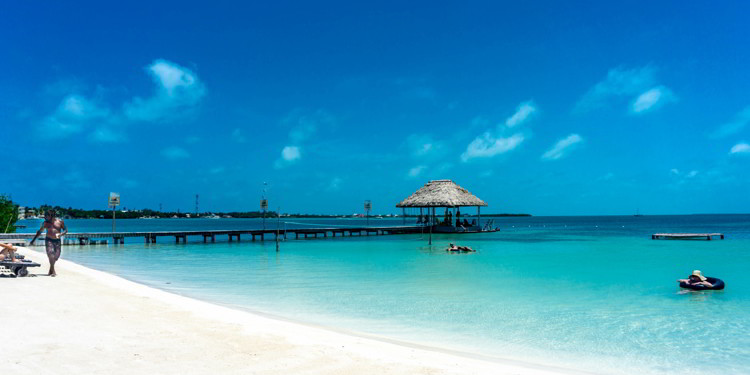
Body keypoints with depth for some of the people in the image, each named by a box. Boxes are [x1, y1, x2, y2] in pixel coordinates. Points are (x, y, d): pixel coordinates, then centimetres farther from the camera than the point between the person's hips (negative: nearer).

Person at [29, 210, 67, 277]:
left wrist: (60, 234, -16)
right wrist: (33, 240, 13)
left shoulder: (60, 221, 0)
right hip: (49, 240, -1)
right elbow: (39, 232, 14)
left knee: (56, 256, -1)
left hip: (57, 241, 1)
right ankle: (53, 271, -14)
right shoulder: (46, 223, 4)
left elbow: (65, 230, 4)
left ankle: (50, 270, 19)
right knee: (51, 255, -17)